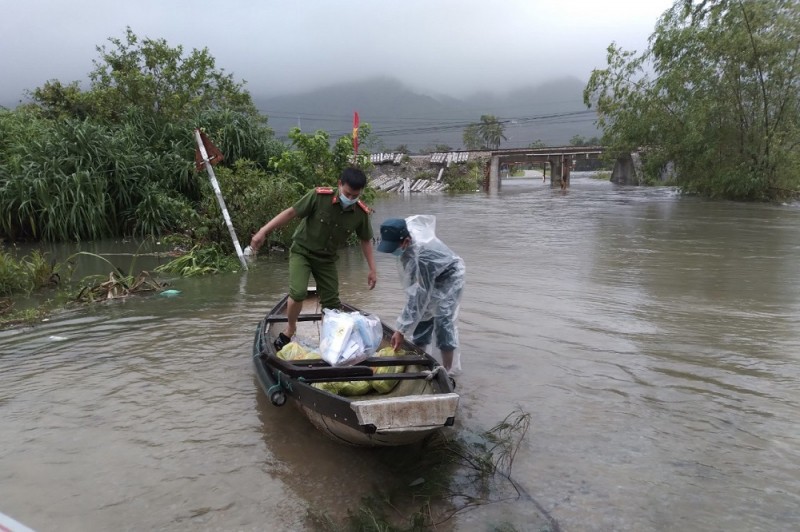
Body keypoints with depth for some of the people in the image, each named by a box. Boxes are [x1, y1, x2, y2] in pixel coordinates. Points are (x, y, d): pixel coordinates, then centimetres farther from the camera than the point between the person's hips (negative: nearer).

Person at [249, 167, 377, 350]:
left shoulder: (361, 213, -13)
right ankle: (290, 330, 5)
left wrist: (372, 269, 1)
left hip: (326, 259, 4)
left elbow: (366, 240, 2)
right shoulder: (319, 196, -24)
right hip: (302, 251, -3)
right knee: (298, 292, -22)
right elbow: (290, 213, -18)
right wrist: (263, 231, -21)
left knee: (332, 302, 4)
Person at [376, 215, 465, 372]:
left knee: (443, 322, -16)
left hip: (447, 279, -9)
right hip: (427, 279, 9)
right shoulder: (407, 225, -23)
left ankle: (448, 370, -9)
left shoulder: (422, 257, -45)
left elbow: (418, 298, -42)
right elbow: (429, 219, 1)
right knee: (421, 318, 10)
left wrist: (402, 330, -40)